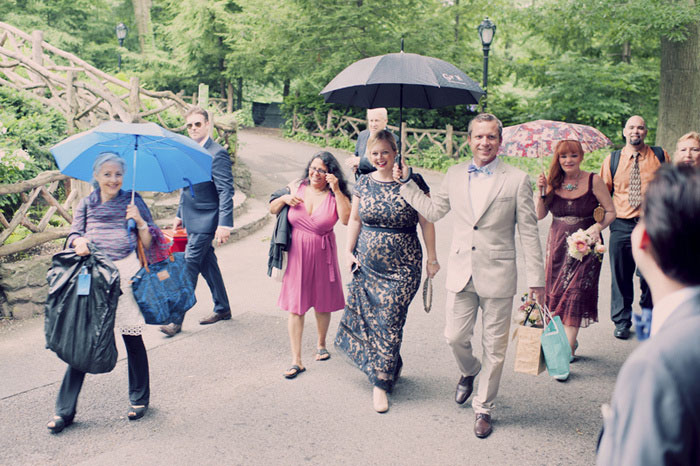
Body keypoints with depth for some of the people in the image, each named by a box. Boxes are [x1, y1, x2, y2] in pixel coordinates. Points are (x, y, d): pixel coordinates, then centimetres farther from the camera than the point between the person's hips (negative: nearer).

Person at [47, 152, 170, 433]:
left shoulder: (132, 202, 9)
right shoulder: (86, 205, 15)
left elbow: (149, 245, 5)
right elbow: (74, 236, 12)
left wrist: (140, 222, -12)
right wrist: (78, 242, -10)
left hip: (125, 275, -1)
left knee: (132, 338, 3)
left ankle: (139, 399, 21)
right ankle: (65, 410, 6)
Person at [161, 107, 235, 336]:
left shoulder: (217, 154, -14)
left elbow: (226, 191, -18)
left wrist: (224, 224, -24)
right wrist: (180, 215, 22)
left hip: (204, 222, -9)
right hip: (193, 221, 9)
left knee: (188, 267, -7)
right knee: (207, 264, 16)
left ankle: (177, 319, -1)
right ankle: (222, 308, 29)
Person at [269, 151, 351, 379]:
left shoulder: (335, 195, -5)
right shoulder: (297, 188, 2)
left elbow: (346, 219, -23)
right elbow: (272, 210, 13)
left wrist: (336, 190, -22)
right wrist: (283, 199, -8)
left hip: (322, 255, -1)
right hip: (296, 254, 1)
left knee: (322, 304, 13)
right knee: (295, 307, -2)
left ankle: (321, 344, 40)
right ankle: (296, 360, 4)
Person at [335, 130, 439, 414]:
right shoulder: (364, 184, 5)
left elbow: (426, 222, -1)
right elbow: (355, 220, 14)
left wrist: (432, 258, -2)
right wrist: (348, 250, 5)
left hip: (402, 266, -4)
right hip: (367, 263, 4)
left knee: (389, 322, -5)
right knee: (367, 317, 8)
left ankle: (380, 382, 5)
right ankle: (392, 364, 31)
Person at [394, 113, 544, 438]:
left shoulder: (517, 180, -5)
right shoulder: (454, 175, 6)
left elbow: (529, 233, -4)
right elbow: (433, 210, 17)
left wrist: (536, 279, -5)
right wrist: (406, 183, 11)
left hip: (497, 276, -3)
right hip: (461, 273, 3)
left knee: (494, 347, 7)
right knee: (455, 337, 8)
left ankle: (483, 408, 26)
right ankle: (468, 372, 43)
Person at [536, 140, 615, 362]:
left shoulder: (593, 181, -4)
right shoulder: (553, 182, 3)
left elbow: (610, 211, 1)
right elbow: (539, 215, 3)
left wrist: (597, 227, -16)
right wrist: (541, 192, -10)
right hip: (557, 246, 4)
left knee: (575, 294, -11)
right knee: (556, 293, 5)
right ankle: (570, 341, 25)